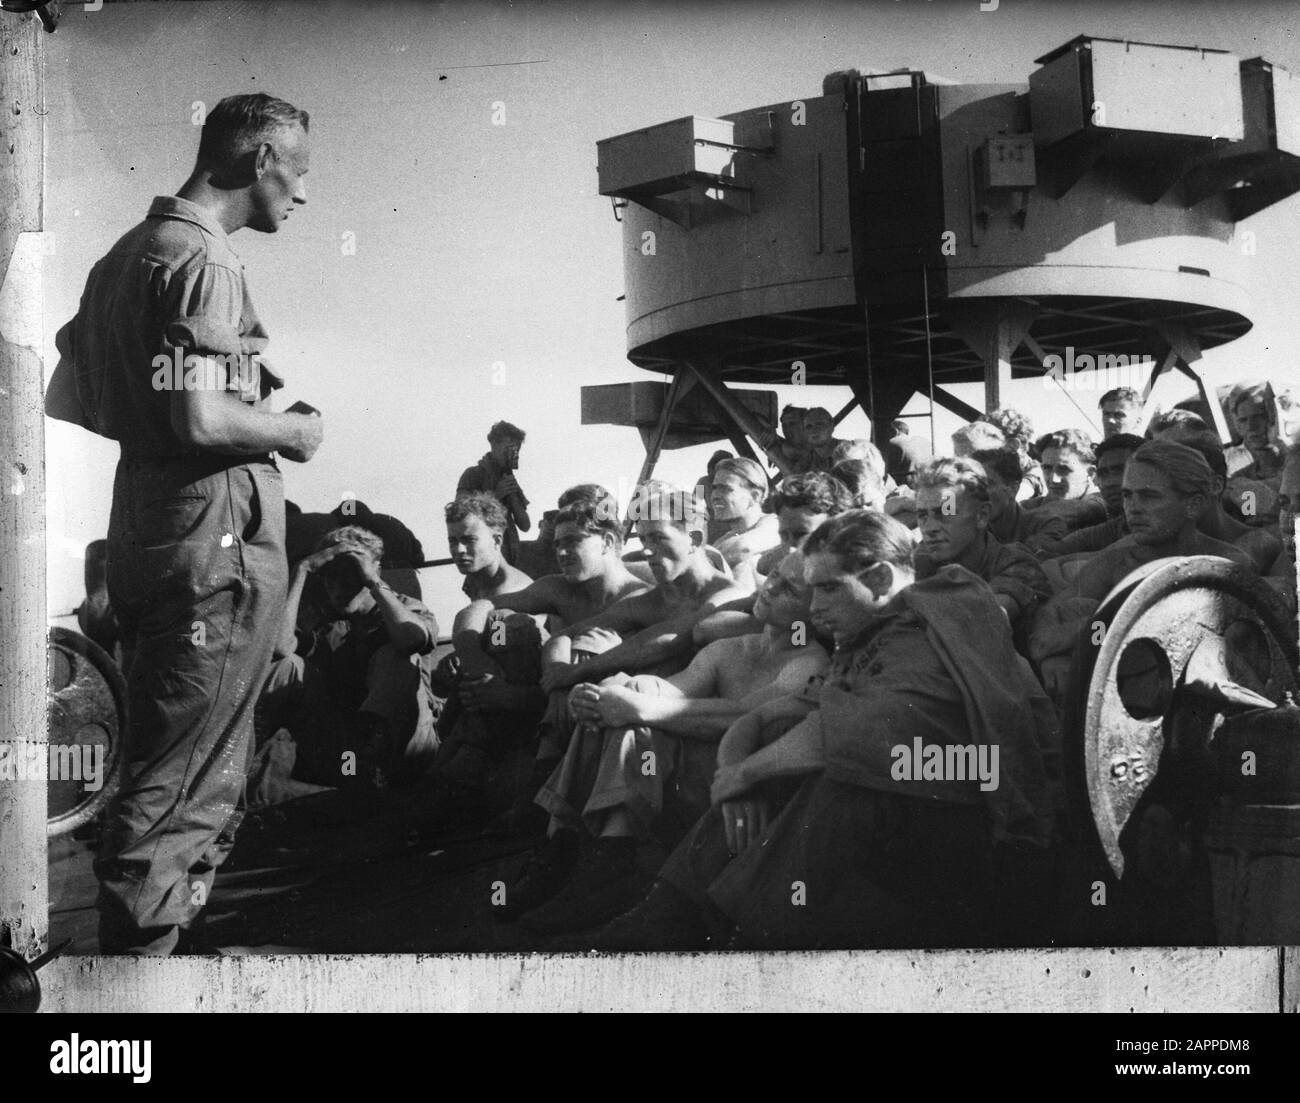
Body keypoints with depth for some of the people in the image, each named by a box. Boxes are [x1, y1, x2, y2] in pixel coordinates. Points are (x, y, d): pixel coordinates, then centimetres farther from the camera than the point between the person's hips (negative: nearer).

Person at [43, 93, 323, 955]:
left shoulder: (130, 252, 17)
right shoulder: (202, 260, -13)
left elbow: (70, 398, 20)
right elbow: (202, 419, -24)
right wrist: (292, 432, -8)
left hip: (148, 531, 10)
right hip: (217, 537, -10)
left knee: (173, 763, 17)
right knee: (188, 782, -3)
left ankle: (151, 939, 27)